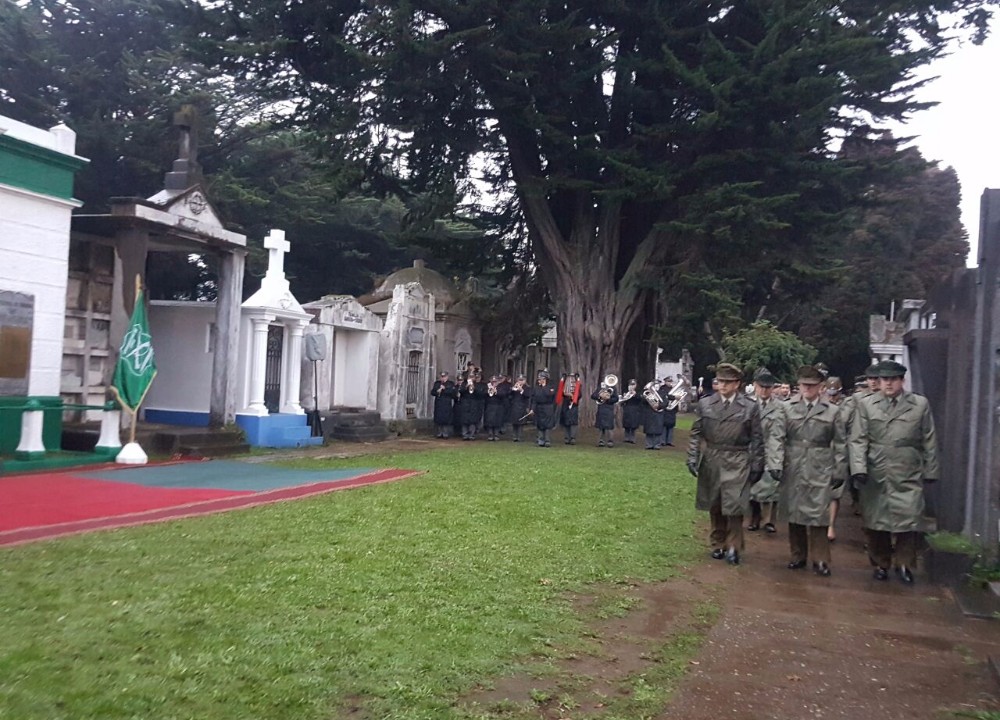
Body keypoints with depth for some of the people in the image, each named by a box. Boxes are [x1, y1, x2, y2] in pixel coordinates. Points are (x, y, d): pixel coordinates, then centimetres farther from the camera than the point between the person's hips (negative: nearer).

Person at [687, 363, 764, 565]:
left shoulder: (750, 407, -1)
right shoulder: (705, 404, 4)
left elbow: (757, 439, 1)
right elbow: (696, 434, 6)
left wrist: (757, 466, -1)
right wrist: (692, 457, -2)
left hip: (737, 463, -3)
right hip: (711, 461, 3)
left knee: (734, 506, -5)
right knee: (714, 506, 11)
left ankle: (733, 547, 8)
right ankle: (718, 544, 24)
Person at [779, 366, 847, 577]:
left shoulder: (833, 411, 5)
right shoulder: (788, 408, 6)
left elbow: (840, 444, 5)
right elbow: (780, 438, 4)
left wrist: (839, 472, 0)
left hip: (819, 471, -2)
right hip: (792, 470, 2)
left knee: (818, 514, -4)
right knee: (793, 513, 8)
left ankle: (820, 559, 6)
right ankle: (798, 556, 20)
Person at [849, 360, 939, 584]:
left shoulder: (921, 404, 6)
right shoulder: (866, 405, 5)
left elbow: (929, 442, 8)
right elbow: (858, 440, 0)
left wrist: (930, 471, 7)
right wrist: (859, 468, -10)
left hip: (908, 477, -1)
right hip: (875, 476, 1)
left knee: (908, 520, -5)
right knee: (875, 522, 7)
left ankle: (904, 564, 15)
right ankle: (880, 564, 23)